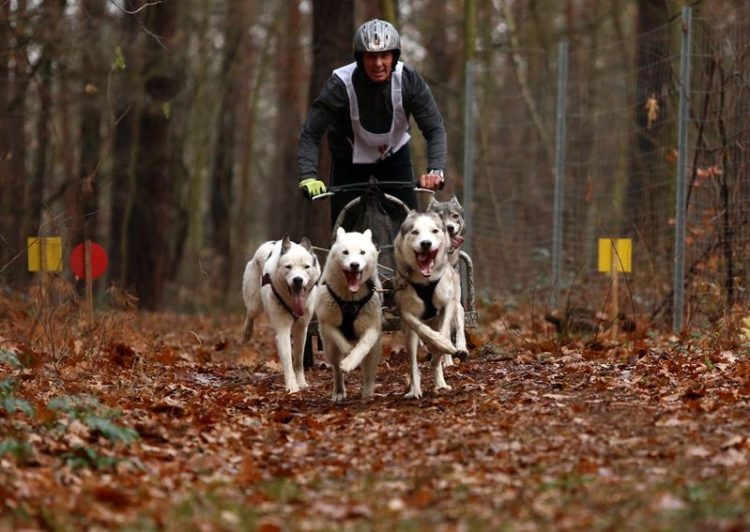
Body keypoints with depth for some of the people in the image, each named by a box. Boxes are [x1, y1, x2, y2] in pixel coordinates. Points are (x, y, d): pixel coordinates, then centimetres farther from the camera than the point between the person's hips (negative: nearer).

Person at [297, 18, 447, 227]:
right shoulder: (340, 84, -28)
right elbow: (310, 135, -27)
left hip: (394, 155, 1)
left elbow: (434, 129, -22)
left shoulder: (409, 80, -24)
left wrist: (435, 170, -39)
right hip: (349, 160, -1)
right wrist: (308, 177, -42)